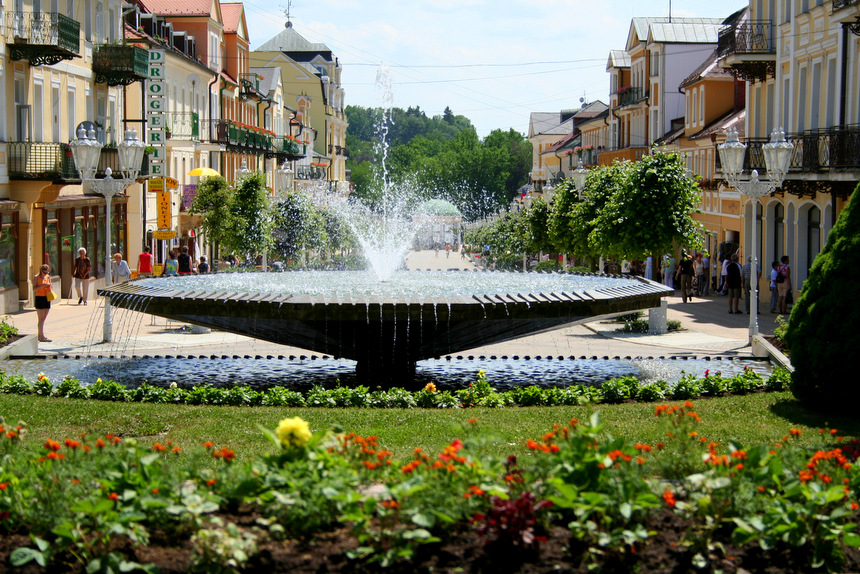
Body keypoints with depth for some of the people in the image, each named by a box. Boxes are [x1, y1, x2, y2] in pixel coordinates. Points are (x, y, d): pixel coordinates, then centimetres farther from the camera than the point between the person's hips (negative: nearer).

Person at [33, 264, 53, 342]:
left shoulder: (48, 277, 10)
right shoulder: (36, 278, -6)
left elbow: (51, 287, 21)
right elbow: (34, 289, -13)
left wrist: (50, 286, -3)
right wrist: (43, 285, -22)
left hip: (47, 298, 6)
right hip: (39, 298, -6)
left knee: (44, 318, 8)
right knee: (41, 319, -7)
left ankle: (40, 335, 15)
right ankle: (42, 337, -9)